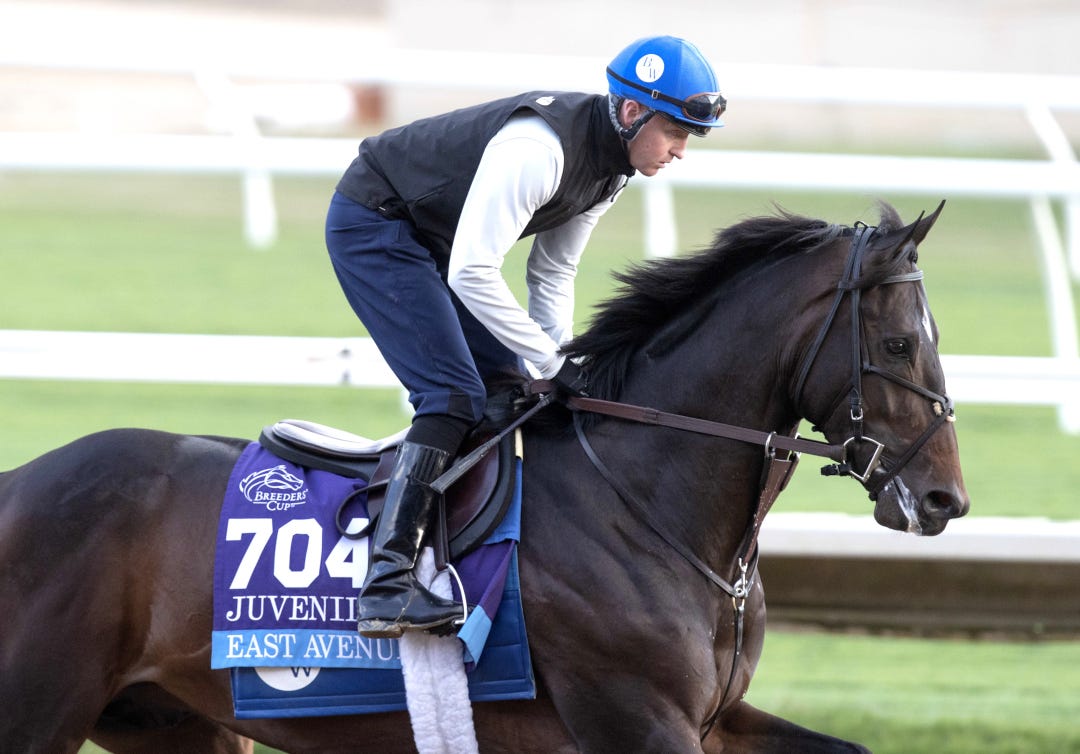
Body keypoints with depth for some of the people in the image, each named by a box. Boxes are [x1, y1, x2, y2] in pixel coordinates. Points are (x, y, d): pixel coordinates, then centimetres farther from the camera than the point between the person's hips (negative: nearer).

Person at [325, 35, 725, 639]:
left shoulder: (613, 167, -2)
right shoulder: (537, 149, -32)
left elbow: (553, 273, 8)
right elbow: (472, 274, -33)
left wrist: (562, 367, -5)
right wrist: (554, 363, -27)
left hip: (432, 237, 10)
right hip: (373, 225, -10)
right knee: (456, 395, -21)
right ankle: (387, 582, -28)